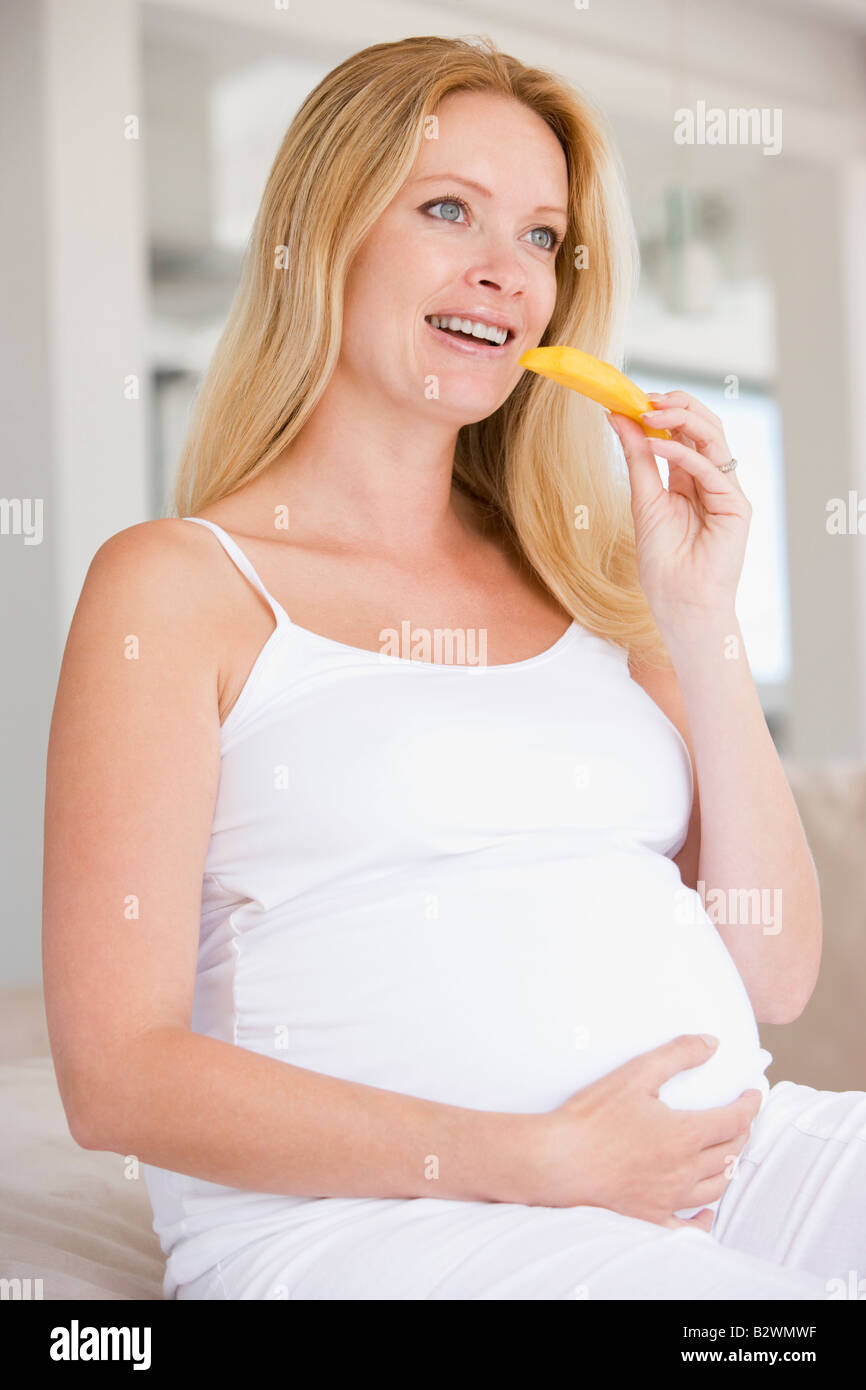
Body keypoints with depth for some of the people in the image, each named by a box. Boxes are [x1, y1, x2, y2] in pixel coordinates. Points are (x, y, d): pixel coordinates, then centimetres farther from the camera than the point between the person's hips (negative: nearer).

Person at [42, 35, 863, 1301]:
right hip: (351, 1212, -6)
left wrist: (702, 619, 2)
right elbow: (118, 1076, -7)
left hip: (715, 1158, 6)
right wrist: (543, 1162, -14)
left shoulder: (584, 580, 17)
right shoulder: (175, 583, 1)